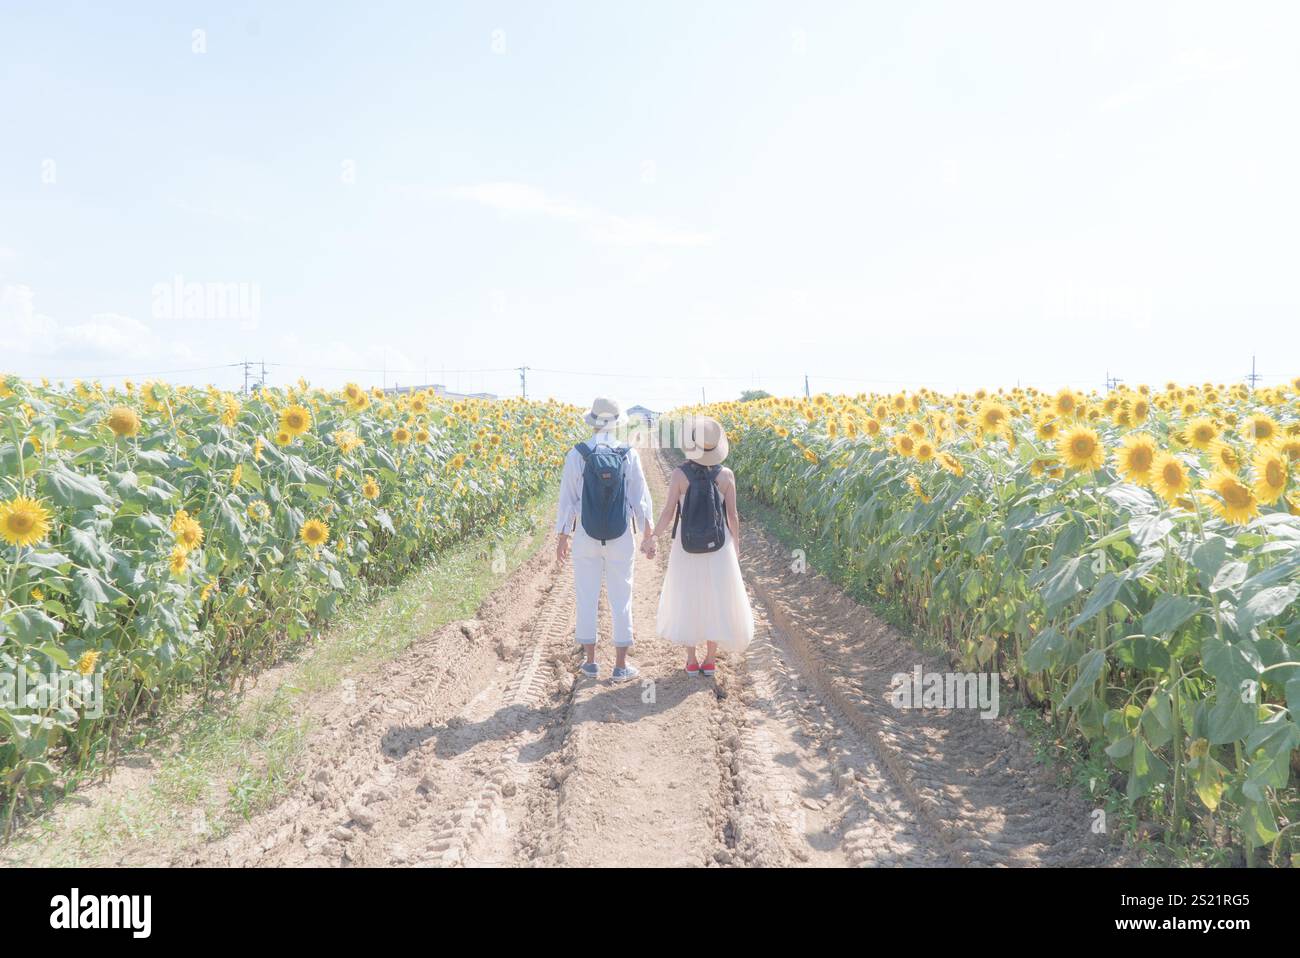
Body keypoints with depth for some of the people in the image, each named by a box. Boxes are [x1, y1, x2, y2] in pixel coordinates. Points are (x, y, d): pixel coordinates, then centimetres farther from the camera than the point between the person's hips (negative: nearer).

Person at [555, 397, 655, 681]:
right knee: (621, 600, 8)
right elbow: (641, 499, -4)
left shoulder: (576, 454, -8)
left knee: (587, 599, 12)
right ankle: (621, 665, 13)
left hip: (585, 539, 0)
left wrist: (562, 537, 5)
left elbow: (567, 500, -4)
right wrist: (649, 536, 6)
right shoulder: (629, 455, -7)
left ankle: (590, 661, 19)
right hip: (621, 539, 0)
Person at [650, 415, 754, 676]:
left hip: (686, 546, 0)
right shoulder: (726, 475, -10)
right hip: (718, 547, 1)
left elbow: (668, 513, -10)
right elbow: (733, 515, -5)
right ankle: (710, 660, 19)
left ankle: (691, 661, 19)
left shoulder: (679, 474, -13)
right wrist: (736, 545, 11)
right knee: (716, 600, 14)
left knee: (687, 600, 14)